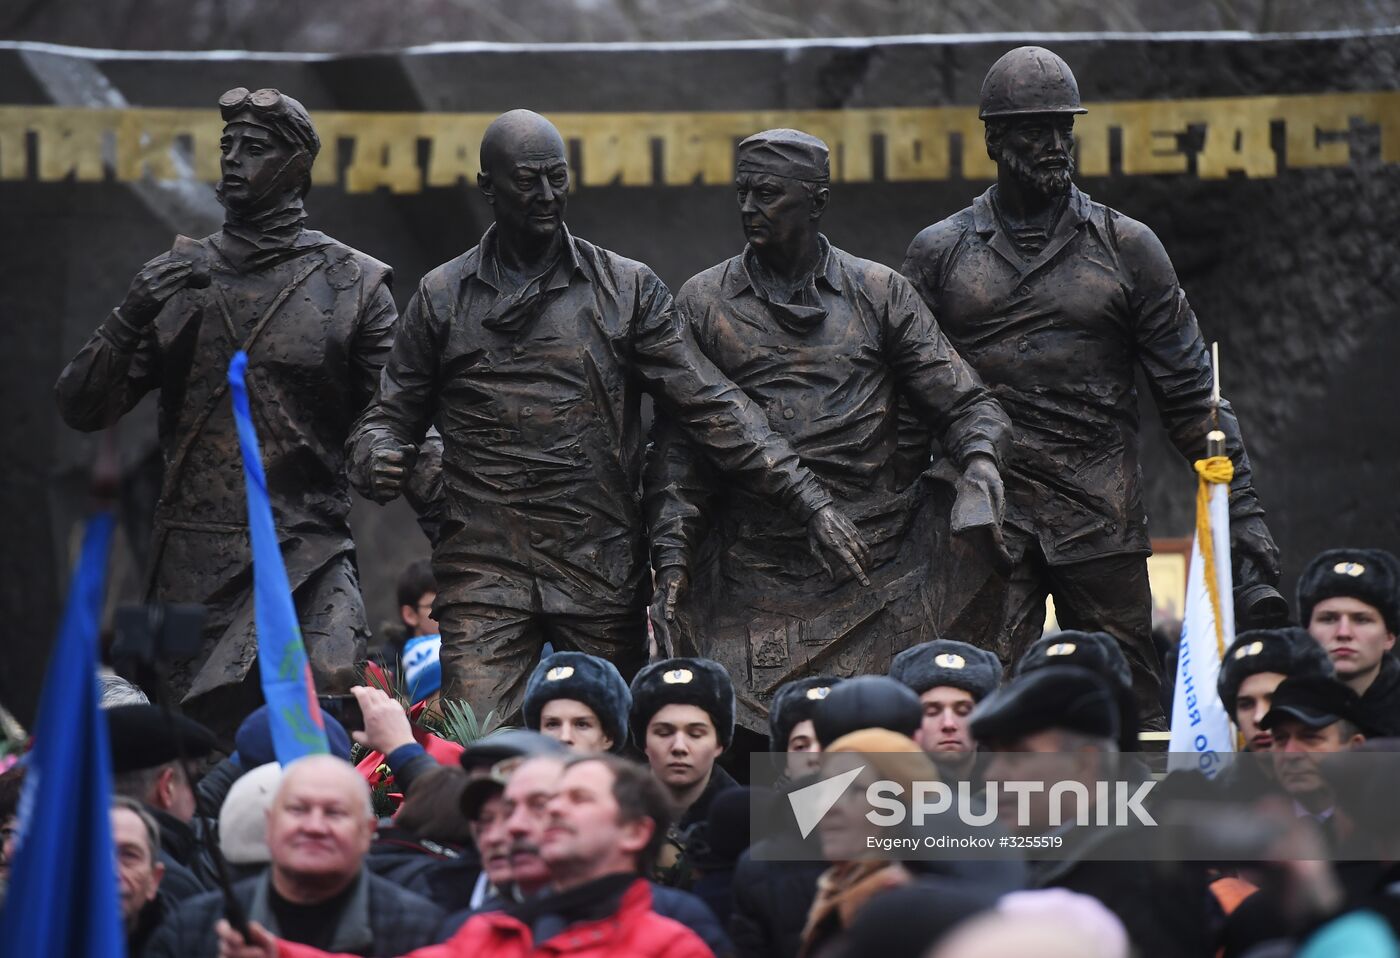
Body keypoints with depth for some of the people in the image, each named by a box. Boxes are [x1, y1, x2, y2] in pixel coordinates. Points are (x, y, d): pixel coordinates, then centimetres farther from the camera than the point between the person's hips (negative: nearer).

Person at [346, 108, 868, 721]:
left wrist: (809, 502, -5)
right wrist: (376, 454, -11)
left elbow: (710, 407, 4)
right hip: (484, 573, -1)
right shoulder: (444, 297, 9)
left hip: (604, 576, 1)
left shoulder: (626, 290, 8)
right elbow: (395, 412, 14)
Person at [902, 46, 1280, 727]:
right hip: (985, 516, 0)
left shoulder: (1126, 248, 7)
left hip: (1102, 519, 0)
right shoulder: (940, 253, 8)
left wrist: (1242, 511, 1)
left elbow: (1189, 393, 8)